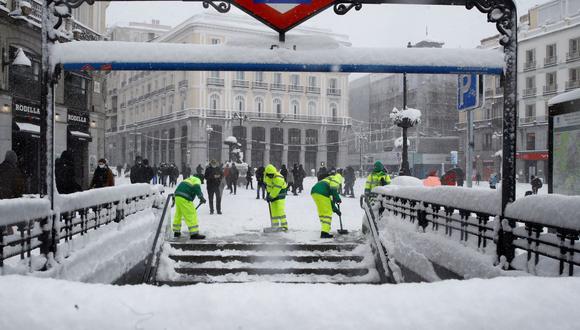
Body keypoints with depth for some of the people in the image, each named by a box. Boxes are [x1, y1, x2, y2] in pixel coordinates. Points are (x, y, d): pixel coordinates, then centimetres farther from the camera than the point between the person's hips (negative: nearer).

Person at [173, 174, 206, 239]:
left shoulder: (188, 179, 32)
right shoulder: (197, 180, 8)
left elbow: (179, 189, 33)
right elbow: (196, 187, -14)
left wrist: (174, 198, 38)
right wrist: (201, 197, -21)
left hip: (177, 197, 9)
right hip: (184, 198, -9)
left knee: (178, 214, 20)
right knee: (191, 214, -8)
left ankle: (176, 232, 29)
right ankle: (194, 234, -12)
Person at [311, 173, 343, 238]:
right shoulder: (336, 179, 15)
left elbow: (329, 199, 38)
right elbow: (333, 188, -9)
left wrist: (335, 209, 39)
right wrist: (337, 198, 0)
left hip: (314, 192, 8)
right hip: (321, 193, -8)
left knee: (322, 212, 20)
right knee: (327, 213, -1)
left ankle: (324, 229, 27)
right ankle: (324, 232, -6)